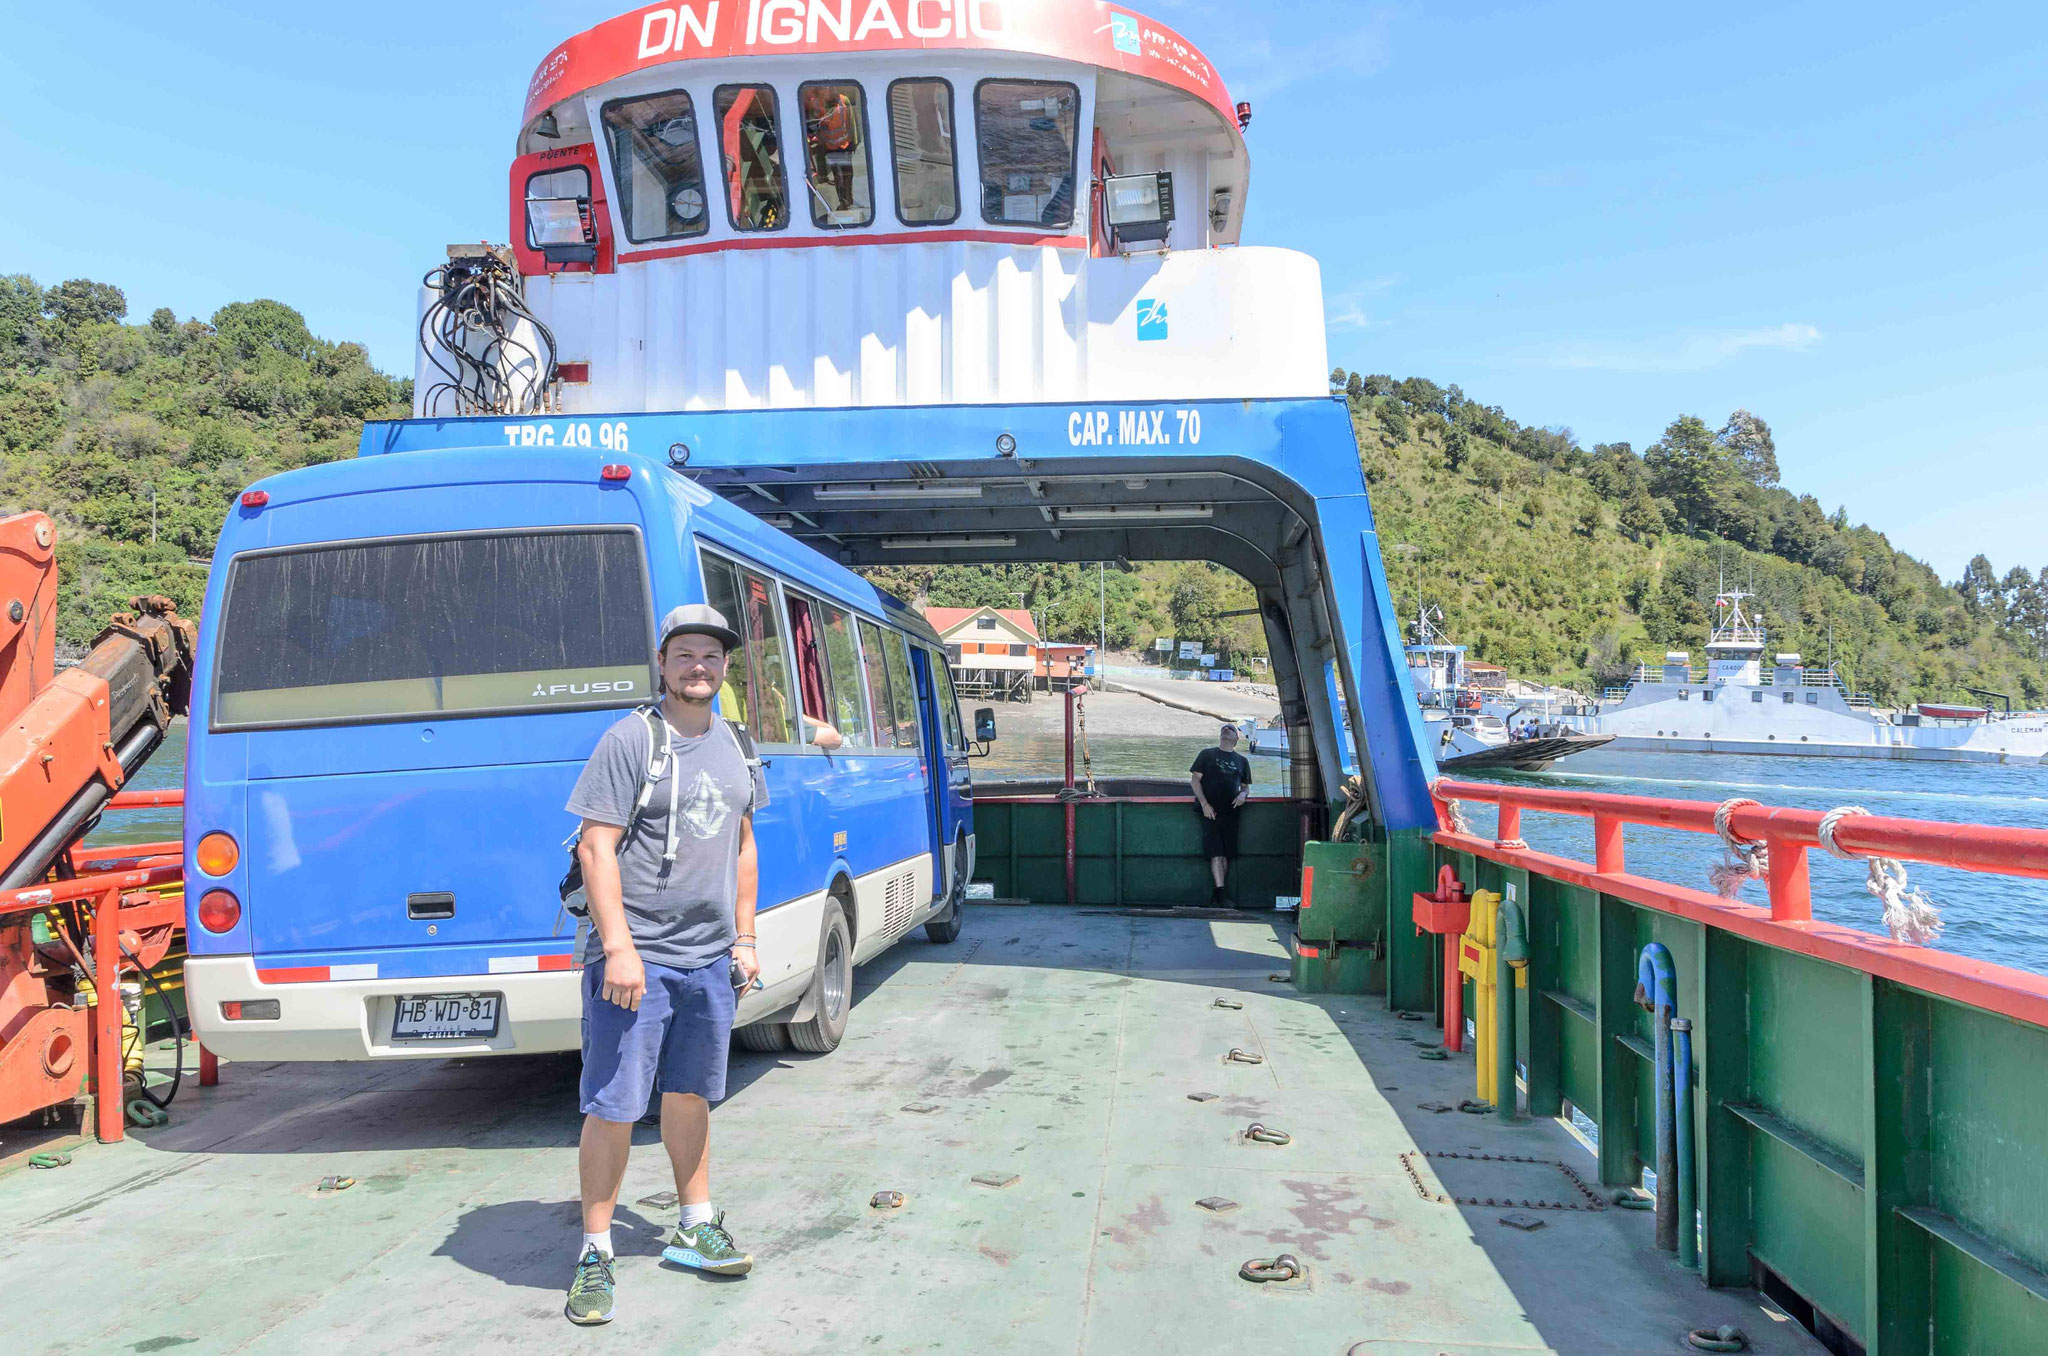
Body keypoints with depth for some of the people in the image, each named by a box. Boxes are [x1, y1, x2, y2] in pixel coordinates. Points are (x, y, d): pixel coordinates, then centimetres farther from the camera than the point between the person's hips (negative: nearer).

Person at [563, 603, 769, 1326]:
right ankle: (595, 1254, 13)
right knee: (612, 1107, -1)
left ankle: (696, 1228, 31)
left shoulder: (733, 745, 12)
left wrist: (744, 939, 16)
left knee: (690, 1095, 18)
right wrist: (618, 948, -19)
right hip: (636, 957, -6)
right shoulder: (631, 739, -9)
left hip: (709, 960, 6)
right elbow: (596, 847, -13)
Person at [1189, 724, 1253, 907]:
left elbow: (1246, 786, 22)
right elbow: (1194, 779, 4)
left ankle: (1215, 896, 5)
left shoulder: (1242, 761, 18)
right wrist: (1204, 804, -8)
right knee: (1216, 853, -13)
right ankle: (1220, 894, -14)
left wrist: (1243, 794, -4)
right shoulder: (1207, 754, 10)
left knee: (1226, 854, -1)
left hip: (1229, 812, 3)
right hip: (1209, 810, -3)